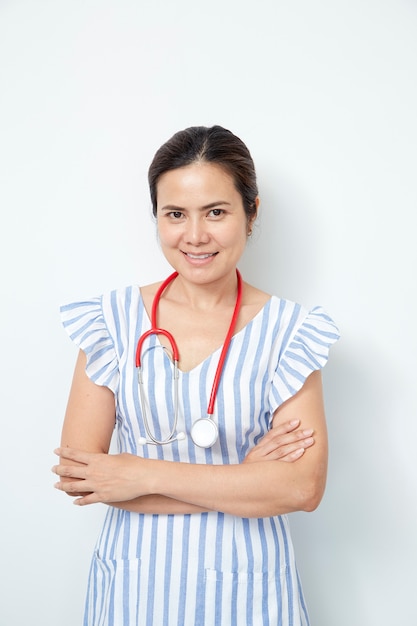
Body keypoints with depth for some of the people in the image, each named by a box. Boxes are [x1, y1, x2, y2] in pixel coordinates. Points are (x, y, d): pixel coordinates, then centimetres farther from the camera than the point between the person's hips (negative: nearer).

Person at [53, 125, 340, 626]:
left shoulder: (288, 331, -9)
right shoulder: (113, 320, -6)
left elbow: (304, 486, -16)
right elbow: (76, 471, -12)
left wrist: (144, 475, -18)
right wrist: (240, 483, -16)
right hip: (132, 585, 1)